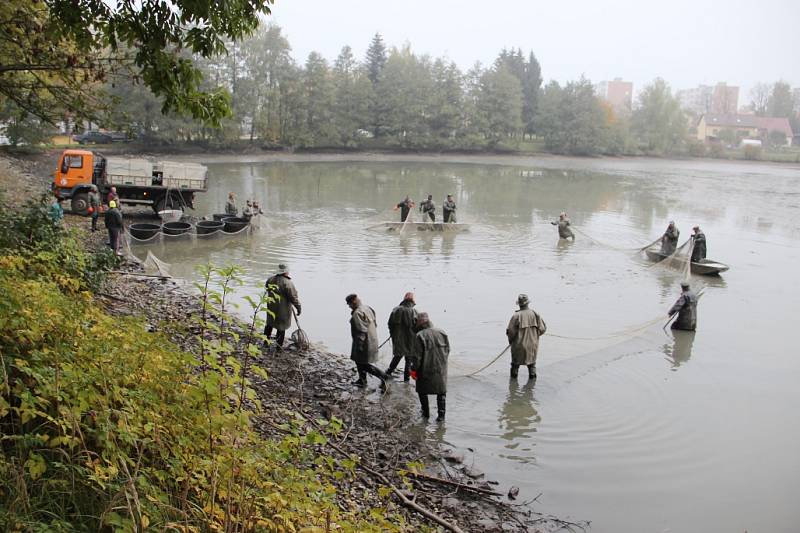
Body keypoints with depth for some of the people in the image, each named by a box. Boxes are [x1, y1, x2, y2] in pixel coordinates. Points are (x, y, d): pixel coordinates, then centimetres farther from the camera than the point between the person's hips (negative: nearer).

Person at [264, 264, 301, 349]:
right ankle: (279, 345, 14)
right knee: (282, 326, 8)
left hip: (271, 307, 6)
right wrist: (298, 307, -11)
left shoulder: (270, 280, -2)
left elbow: (266, 287, 18)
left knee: (269, 323, 24)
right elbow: (293, 297, -20)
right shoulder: (287, 283, -22)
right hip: (283, 310, -6)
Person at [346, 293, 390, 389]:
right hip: (371, 341, 10)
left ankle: (384, 377, -3)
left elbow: (362, 331, -26)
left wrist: (359, 345, -22)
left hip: (364, 343, -10)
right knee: (359, 361, 22)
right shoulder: (367, 308, 9)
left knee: (363, 365, 0)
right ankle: (362, 381, 32)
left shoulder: (357, 313, -22)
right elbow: (374, 324, 16)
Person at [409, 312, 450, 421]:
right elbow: (447, 350, 10)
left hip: (426, 369, -4)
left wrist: (414, 369, -2)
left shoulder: (419, 336, -14)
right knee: (441, 392, 15)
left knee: (422, 391, 17)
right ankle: (441, 414, 9)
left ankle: (426, 412, 22)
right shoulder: (441, 333, 1)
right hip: (441, 369, 4)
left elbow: (416, 356, -14)